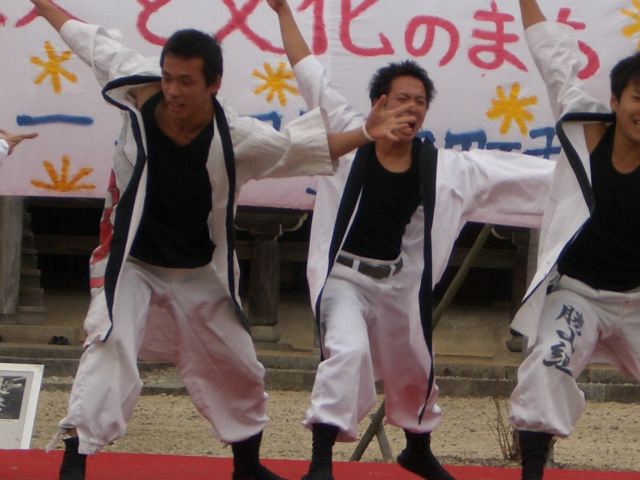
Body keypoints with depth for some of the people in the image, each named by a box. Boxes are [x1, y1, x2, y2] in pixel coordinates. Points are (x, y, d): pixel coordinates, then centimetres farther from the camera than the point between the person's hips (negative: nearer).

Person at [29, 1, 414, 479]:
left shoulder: (237, 139, -22)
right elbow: (89, 39, -9)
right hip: (130, 264, -2)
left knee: (236, 370, 16)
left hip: (200, 275, 3)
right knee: (111, 347, -26)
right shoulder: (139, 95, -23)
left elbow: (304, 145, -7)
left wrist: (367, 134, -19)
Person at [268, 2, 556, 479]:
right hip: (344, 275, -4)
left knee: (414, 371, 21)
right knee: (348, 351, -29)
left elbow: (527, 174, -3)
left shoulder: (444, 168, -5)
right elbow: (310, 73, -5)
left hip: (399, 282, 4)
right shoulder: (349, 138, -9)